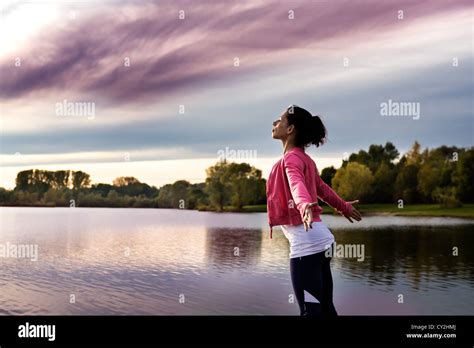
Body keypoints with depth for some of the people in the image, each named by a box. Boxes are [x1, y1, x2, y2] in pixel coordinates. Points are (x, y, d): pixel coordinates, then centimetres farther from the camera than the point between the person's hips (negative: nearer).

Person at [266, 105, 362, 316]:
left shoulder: (291, 158, -11)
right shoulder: (304, 158, 17)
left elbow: (297, 185, -32)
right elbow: (321, 187, 30)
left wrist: (305, 206, -53)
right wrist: (342, 207, 46)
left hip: (305, 242, -10)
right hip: (320, 239, 10)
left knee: (311, 310, -8)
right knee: (324, 307, 14)